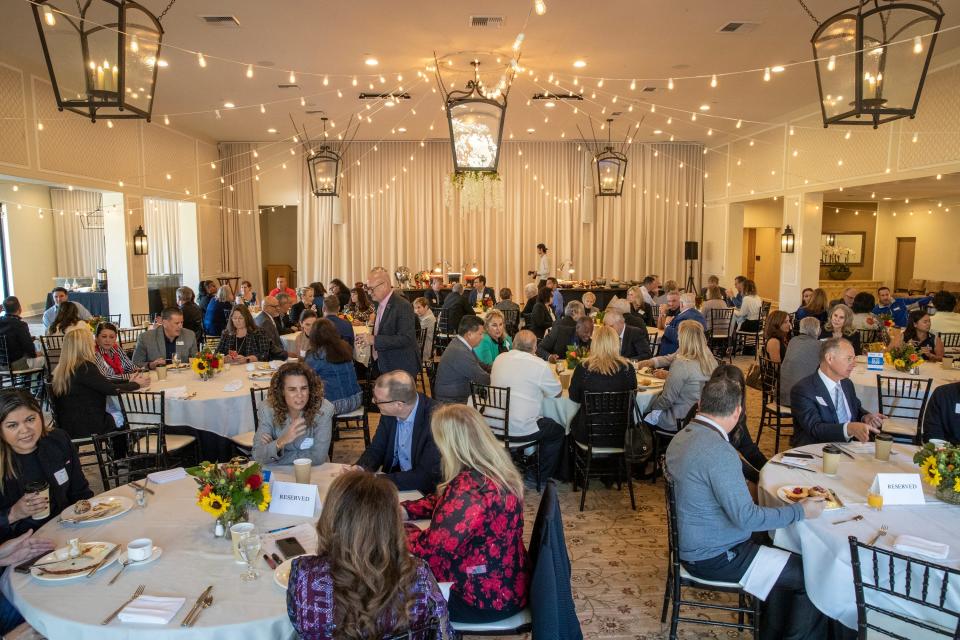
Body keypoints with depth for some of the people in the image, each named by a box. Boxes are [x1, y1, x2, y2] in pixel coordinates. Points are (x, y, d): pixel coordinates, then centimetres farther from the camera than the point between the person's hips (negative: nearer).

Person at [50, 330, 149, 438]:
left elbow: (103, 384, 9)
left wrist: (128, 381, 9)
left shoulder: (62, 369, 6)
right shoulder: (85, 367, -21)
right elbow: (111, 389, -18)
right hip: (87, 428, -8)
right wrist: (136, 384, -2)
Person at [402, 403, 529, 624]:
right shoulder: (493, 468, -2)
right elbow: (443, 501, 13)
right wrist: (401, 510, 4)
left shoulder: (471, 487, -32)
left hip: (489, 597, -8)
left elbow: (432, 547, -26)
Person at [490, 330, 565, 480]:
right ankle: (544, 475, 29)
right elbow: (558, 393, -2)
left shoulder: (499, 359, 2)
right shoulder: (539, 365, -14)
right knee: (558, 431, 20)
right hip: (521, 430, -6)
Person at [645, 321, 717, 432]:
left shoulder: (681, 363, -24)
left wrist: (652, 405, 0)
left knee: (644, 418, 15)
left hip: (682, 421, -7)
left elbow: (668, 399, -18)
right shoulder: (711, 360, -3)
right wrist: (669, 376, 18)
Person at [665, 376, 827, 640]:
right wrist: (800, 511, -15)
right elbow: (746, 517, -26)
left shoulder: (681, 437, 0)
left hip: (692, 544, 9)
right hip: (715, 557, -9)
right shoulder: (719, 452, -28)